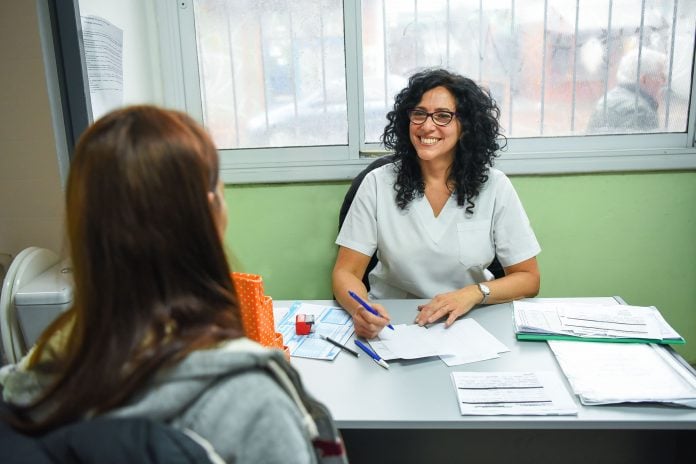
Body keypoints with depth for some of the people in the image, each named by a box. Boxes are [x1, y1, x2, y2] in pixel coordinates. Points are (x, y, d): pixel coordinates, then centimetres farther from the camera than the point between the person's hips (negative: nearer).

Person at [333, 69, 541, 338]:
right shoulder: (378, 184, -6)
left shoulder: (494, 187, -5)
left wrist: (474, 294, -20)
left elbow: (528, 278, -1)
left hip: (467, 324, 0)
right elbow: (346, 272, -7)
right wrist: (360, 309, -30)